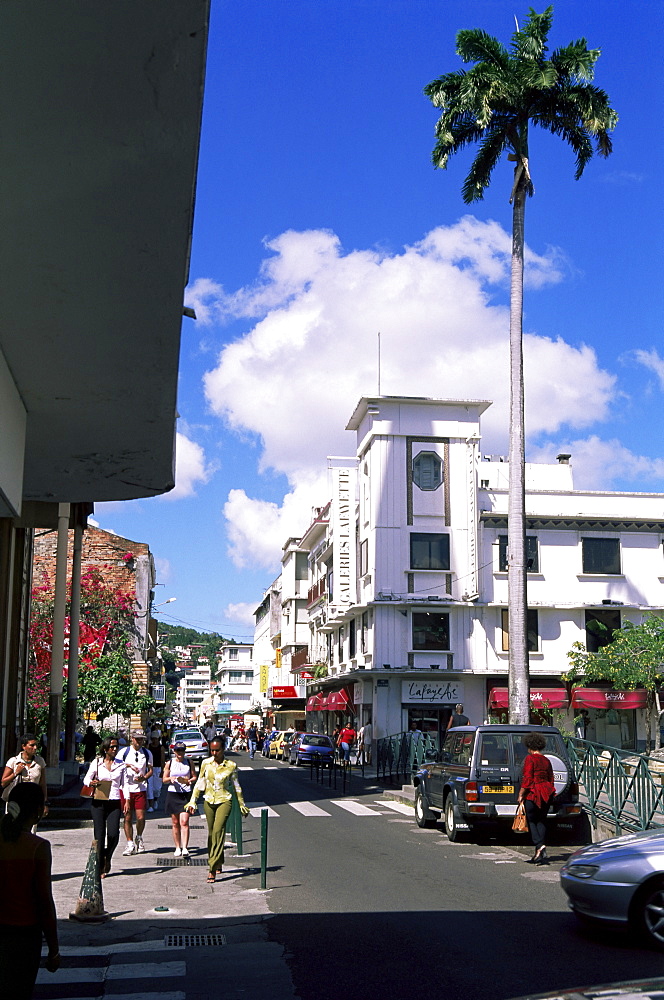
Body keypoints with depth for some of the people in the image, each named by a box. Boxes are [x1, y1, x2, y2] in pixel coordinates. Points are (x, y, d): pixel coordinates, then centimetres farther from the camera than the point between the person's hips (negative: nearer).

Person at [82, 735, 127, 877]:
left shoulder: (121, 765, 8)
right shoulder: (96, 763, 4)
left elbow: (124, 784, 9)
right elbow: (86, 779, 9)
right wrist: (91, 783, -14)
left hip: (114, 803, 1)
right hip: (98, 802, -1)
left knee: (113, 834, -10)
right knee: (99, 835, -2)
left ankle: (107, 858, 19)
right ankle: (100, 867, 9)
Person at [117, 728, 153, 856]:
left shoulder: (147, 753, 8)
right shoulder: (123, 752, 1)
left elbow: (150, 770, 14)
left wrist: (144, 777, -6)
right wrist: (128, 765, -12)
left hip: (141, 788, 1)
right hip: (126, 789, -1)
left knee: (141, 817, -5)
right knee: (127, 817, 1)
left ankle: (139, 838, 22)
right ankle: (130, 844, 13)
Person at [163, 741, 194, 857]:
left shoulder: (189, 762, 8)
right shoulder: (169, 763, 6)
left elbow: (194, 777, 11)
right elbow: (164, 779, 9)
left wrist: (190, 781, -10)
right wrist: (171, 779, -12)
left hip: (186, 794, -1)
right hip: (173, 794, 1)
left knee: (184, 822, -12)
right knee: (175, 823, 6)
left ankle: (185, 848, -15)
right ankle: (178, 847, 16)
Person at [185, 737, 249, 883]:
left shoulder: (231, 766, -5)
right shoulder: (206, 763, 1)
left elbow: (236, 786, 6)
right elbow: (200, 783, 8)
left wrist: (242, 805, 13)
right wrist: (192, 801, 0)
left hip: (224, 801, -4)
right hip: (209, 801, 4)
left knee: (218, 831, -18)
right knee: (211, 833, 10)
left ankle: (213, 869, -20)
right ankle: (218, 864, 27)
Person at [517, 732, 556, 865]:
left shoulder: (530, 758, -8)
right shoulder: (546, 760, 12)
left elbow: (527, 779, -14)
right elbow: (551, 779, 14)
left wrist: (521, 795, -8)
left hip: (533, 793, -7)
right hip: (547, 793, 7)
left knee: (531, 820, 2)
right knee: (541, 821, 10)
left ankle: (539, 846, -17)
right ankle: (540, 854, 8)